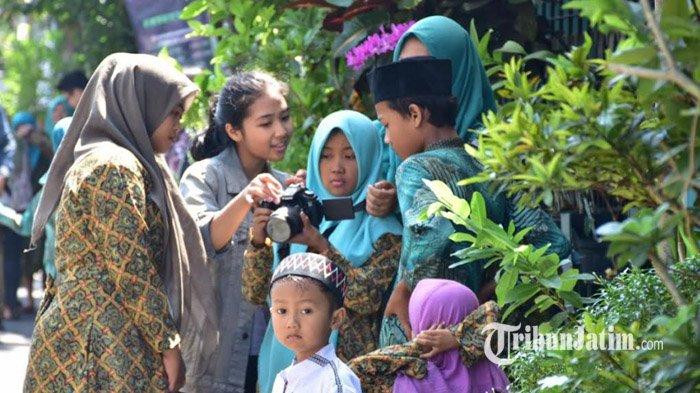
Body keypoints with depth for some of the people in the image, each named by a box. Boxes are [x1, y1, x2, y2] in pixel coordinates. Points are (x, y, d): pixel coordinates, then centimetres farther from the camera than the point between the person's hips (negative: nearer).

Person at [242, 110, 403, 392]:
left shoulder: (382, 227, -2)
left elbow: (369, 298, -17)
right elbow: (255, 293, 3)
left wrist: (319, 245, -24)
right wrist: (258, 242, -14)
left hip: (350, 369, -3)